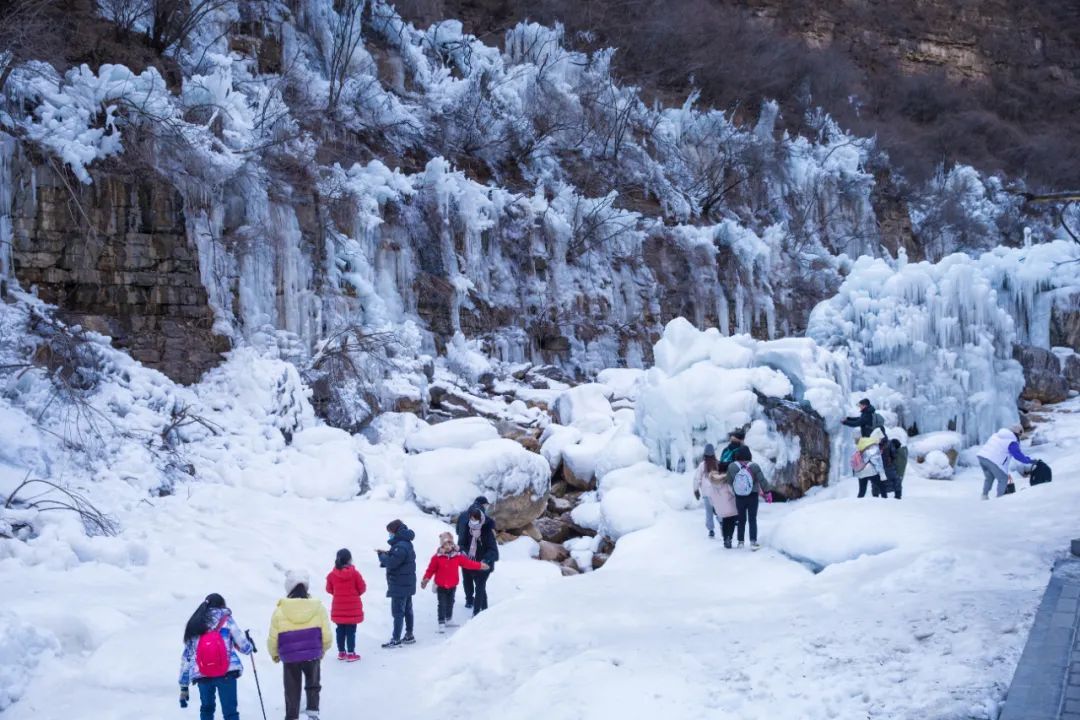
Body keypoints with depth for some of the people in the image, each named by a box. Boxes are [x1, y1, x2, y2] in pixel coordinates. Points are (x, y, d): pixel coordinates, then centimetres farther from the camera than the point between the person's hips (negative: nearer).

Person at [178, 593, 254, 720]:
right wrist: (250, 647, 30)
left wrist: (183, 687, 21)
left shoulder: (193, 626, 17)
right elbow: (243, 646, 5)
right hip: (226, 673, -4)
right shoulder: (226, 620, 5)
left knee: (206, 709, 25)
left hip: (202, 676, 4)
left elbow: (186, 658, 17)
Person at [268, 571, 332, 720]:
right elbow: (326, 635, -2)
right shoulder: (318, 607, -6)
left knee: (292, 691, 14)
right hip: (313, 656, 1)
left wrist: (274, 654, 18)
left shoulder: (280, 611, -9)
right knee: (312, 685, 21)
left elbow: (273, 638, -3)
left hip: (290, 658, -1)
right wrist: (322, 650, 19)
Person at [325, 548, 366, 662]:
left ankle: (341, 652, 21)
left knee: (340, 630, 14)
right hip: (353, 608, -3)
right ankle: (351, 653, 2)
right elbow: (362, 588, -6)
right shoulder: (355, 573, -14)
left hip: (338, 609, 3)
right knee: (351, 631, 2)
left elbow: (329, 589, 5)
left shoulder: (332, 574, -6)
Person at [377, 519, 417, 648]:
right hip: (407, 584, 10)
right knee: (407, 610, 18)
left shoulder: (401, 546, -24)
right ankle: (409, 635, 27)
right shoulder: (406, 543, 10)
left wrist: (382, 556, -9)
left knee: (398, 612, -6)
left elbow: (391, 563, -26)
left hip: (399, 586, -10)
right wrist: (387, 554, 0)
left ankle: (396, 640, -5)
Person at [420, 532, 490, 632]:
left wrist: (480, 566, 1)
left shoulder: (457, 556, -4)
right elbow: (431, 569, -9)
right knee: (442, 605, -4)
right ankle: (441, 623, 1)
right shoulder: (437, 557, -12)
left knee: (450, 603, 18)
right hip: (440, 586, -3)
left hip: (452, 585, 3)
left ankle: (449, 620, 35)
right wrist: (426, 579, -15)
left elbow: (468, 563, 2)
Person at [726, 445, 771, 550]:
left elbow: (729, 481, -2)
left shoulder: (731, 467, -11)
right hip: (753, 497, -2)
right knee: (753, 520, 5)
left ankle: (740, 541, 22)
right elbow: (762, 481, -12)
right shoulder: (754, 466, -15)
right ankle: (753, 542, -4)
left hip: (739, 498, 2)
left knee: (741, 519, 16)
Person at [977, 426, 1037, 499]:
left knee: (989, 478, 27)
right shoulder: (1012, 442, -3)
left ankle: (984, 495, 21)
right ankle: (999, 497, 5)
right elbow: (1018, 455, -4)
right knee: (1003, 479, 9)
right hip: (994, 461, -7)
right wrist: (1029, 461, 6)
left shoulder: (996, 435, 20)